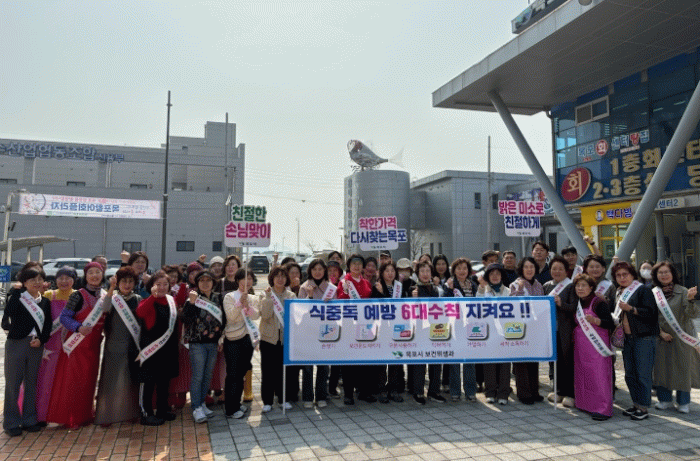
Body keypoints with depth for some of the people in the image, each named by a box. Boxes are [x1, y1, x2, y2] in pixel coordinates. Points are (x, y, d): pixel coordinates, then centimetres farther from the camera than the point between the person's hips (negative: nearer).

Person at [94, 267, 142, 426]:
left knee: (130, 379, 10)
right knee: (111, 378, 0)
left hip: (132, 345, 3)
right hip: (114, 344, -2)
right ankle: (106, 414, 10)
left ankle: (130, 412, 21)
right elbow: (104, 309, -23)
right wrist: (111, 288, -32)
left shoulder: (137, 299, 6)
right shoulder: (112, 298, -1)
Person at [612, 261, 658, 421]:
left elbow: (651, 313, -16)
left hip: (644, 338, -7)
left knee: (642, 374, -4)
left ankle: (644, 408, 6)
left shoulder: (643, 290, -5)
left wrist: (631, 309, -25)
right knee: (630, 374, 10)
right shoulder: (619, 293, 16)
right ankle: (636, 404, 21)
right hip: (627, 338, 7)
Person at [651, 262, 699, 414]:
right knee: (662, 367, 8)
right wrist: (661, 332, -7)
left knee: (683, 368, 5)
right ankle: (665, 399, 24)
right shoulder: (653, 293, 1)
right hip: (661, 337, 3)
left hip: (681, 337, -2)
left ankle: (683, 402, 22)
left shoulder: (682, 292, -9)